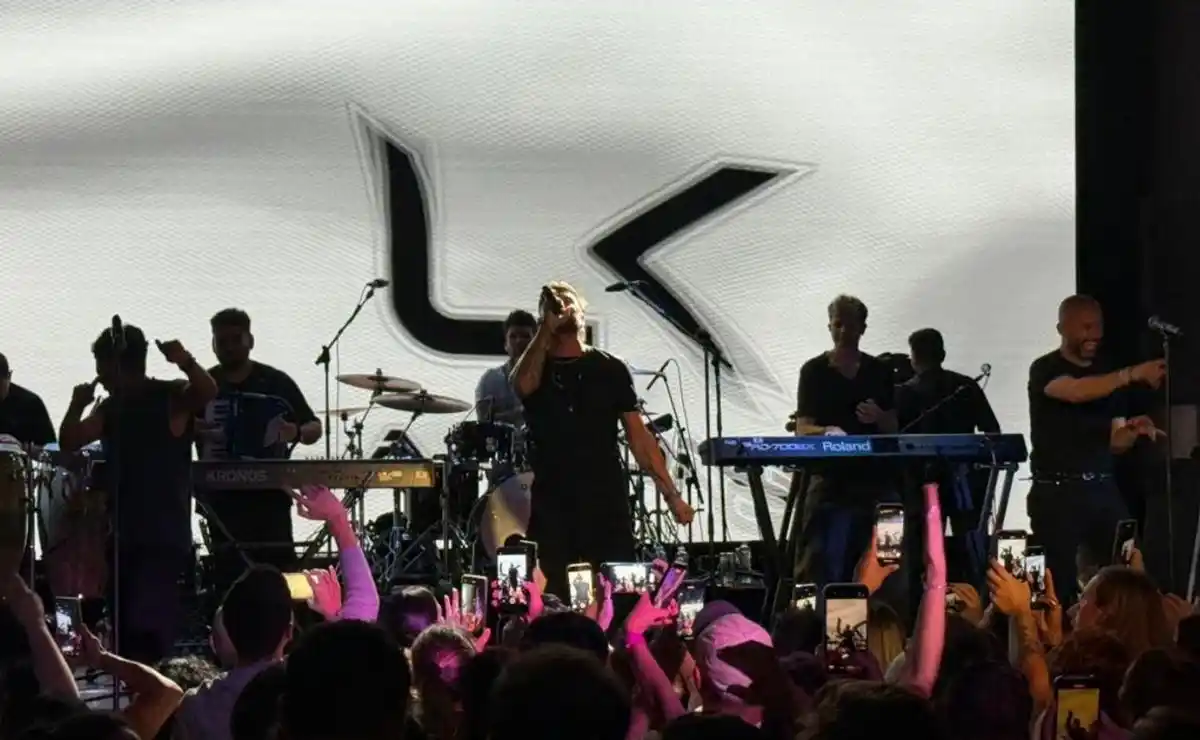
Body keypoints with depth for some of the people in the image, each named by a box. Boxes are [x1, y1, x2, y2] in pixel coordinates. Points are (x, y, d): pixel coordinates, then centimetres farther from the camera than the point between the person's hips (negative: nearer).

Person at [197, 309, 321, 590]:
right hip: (223, 498, 1)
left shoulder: (276, 383, 3)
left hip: (269, 494, -1)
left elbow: (314, 428, 7)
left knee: (278, 570, -7)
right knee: (229, 575, 1)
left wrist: (296, 433, -15)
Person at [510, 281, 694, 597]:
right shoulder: (537, 369, 6)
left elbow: (638, 436, 5)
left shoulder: (610, 370, 6)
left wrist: (671, 495, -2)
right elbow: (522, 384, -20)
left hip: (608, 503, 0)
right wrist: (546, 329, -17)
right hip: (552, 506, 0)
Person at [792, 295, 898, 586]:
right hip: (829, 477, -3)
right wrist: (826, 431, -25)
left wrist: (878, 418, -10)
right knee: (822, 565, -9)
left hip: (872, 477, 3)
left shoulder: (879, 372, 12)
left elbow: (893, 428, 13)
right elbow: (802, 428, -3)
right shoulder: (814, 371, 4)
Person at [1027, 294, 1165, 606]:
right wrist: (1133, 374, -34)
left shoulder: (1108, 374, 15)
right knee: (1063, 581, -8)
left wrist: (1132, 430, -5)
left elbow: (1114, 442, 18)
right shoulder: (1045, 370, -4)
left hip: (1103, 490, 5)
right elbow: (1077, 391, -26)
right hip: (1057, 493, -5)